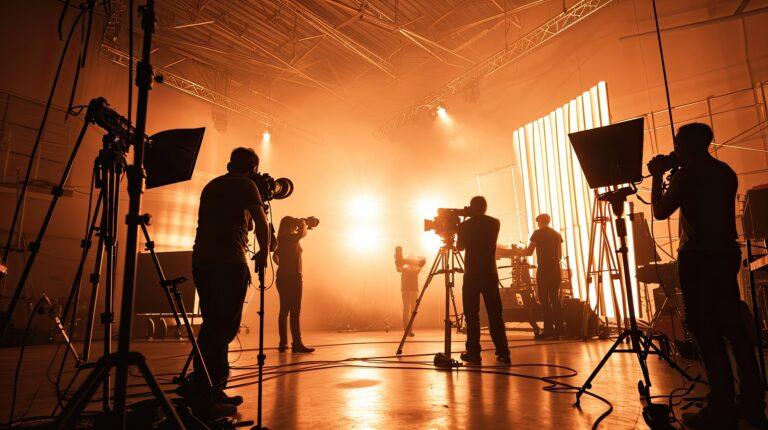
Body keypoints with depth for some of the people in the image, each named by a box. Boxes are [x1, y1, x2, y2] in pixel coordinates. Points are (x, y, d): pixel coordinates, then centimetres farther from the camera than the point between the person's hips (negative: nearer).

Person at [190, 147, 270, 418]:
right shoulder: (245, 184, 1)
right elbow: (260, 223, -8)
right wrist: (263, 252, 5)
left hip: (201, 261, 8)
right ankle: (203, 397, -7)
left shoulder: (211, 186, 23)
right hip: (229, 262, -8)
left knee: (214, 325, 12)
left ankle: (214, 391, 17)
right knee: (224, 327, -6)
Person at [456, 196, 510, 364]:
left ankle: (473, 353, 2)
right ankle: (503, 353, 8)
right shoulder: (495, 223, 4)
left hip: (471, 275, -2)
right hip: (490, 274, 2)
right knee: (495, 315, 8)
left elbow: (459, 247, 11)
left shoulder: (465, 225, -2)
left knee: (472, 315, 2)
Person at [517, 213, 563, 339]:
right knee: (555, 299, 10)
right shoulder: (557, 234, 12)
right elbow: (560, 255, 16)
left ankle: (549, 330, -4)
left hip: (543, 270, -5)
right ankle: (559, 329, 10)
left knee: (544, 300, -2)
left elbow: (529, 252, -5)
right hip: (556, 269, 5)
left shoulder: (537, 233, -4)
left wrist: (522, 252, 15)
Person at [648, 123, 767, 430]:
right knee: (732, 327, 13)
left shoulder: (687, 174, -10)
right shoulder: (726, 172, 15)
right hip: (727, 252, 9)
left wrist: (657, 176, 0)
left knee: (706, 332, -6)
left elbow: (660, 211, -10)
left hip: (699, 257, -8)